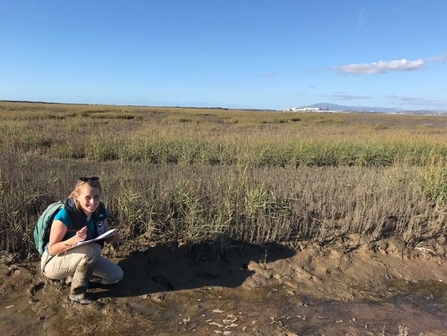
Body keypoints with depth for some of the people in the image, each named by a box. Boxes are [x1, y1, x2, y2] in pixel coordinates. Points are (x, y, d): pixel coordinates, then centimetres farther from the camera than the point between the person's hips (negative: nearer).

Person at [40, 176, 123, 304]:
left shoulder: (100, 211, -13)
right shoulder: (65, 215, -30)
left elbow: (105, 237, 1)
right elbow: (52, 249, -23)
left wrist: (113, 237, -23)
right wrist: (74, 240, -42)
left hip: (83, 258, 6)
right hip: (54, 263, -6)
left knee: (116, 275, -3)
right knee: (93, 249, -33)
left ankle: (74, 276, 14)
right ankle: (77, 293, -12)